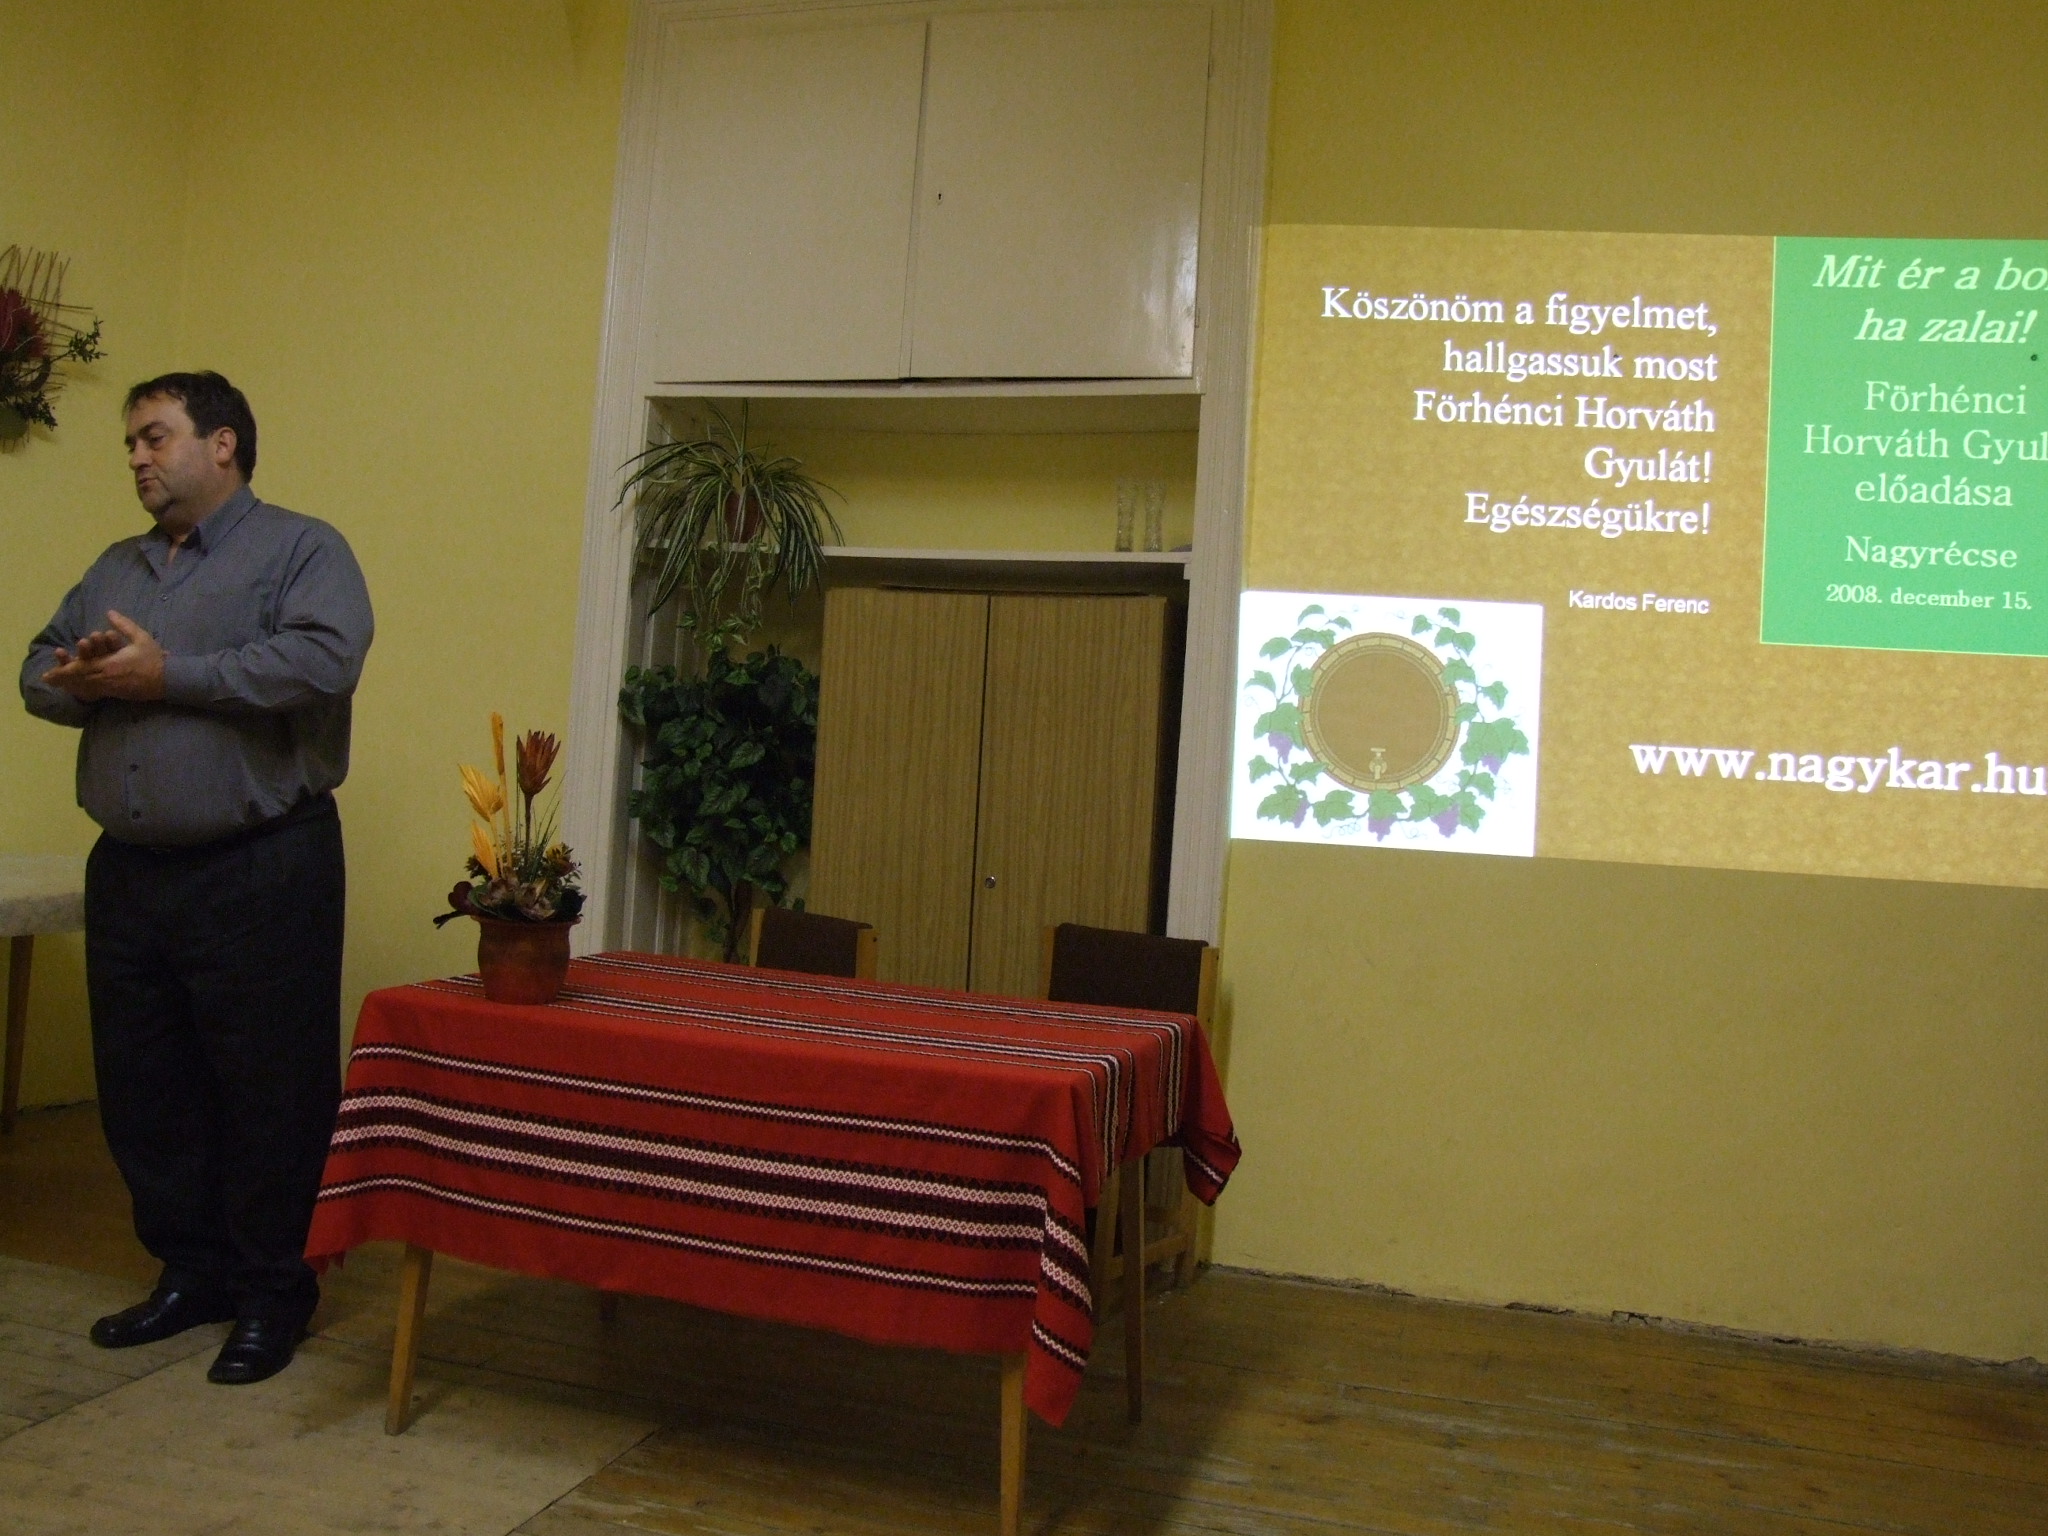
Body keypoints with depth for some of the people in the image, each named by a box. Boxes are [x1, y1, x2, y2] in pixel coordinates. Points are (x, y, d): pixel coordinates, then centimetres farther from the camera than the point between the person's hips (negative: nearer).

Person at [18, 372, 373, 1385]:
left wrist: (166, 674, -16)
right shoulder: (116, 569, 20)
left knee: (269, 1092, 0)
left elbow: (322, 659, -21)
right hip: (128, 872, 7)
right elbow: (39, 668, 16)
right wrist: (81, 679, -8)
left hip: (259, 873, -7)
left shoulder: (302, 550, -3)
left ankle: (271, 1294, 14)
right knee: (142, 1090, 13)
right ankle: (189, 1273, 28)